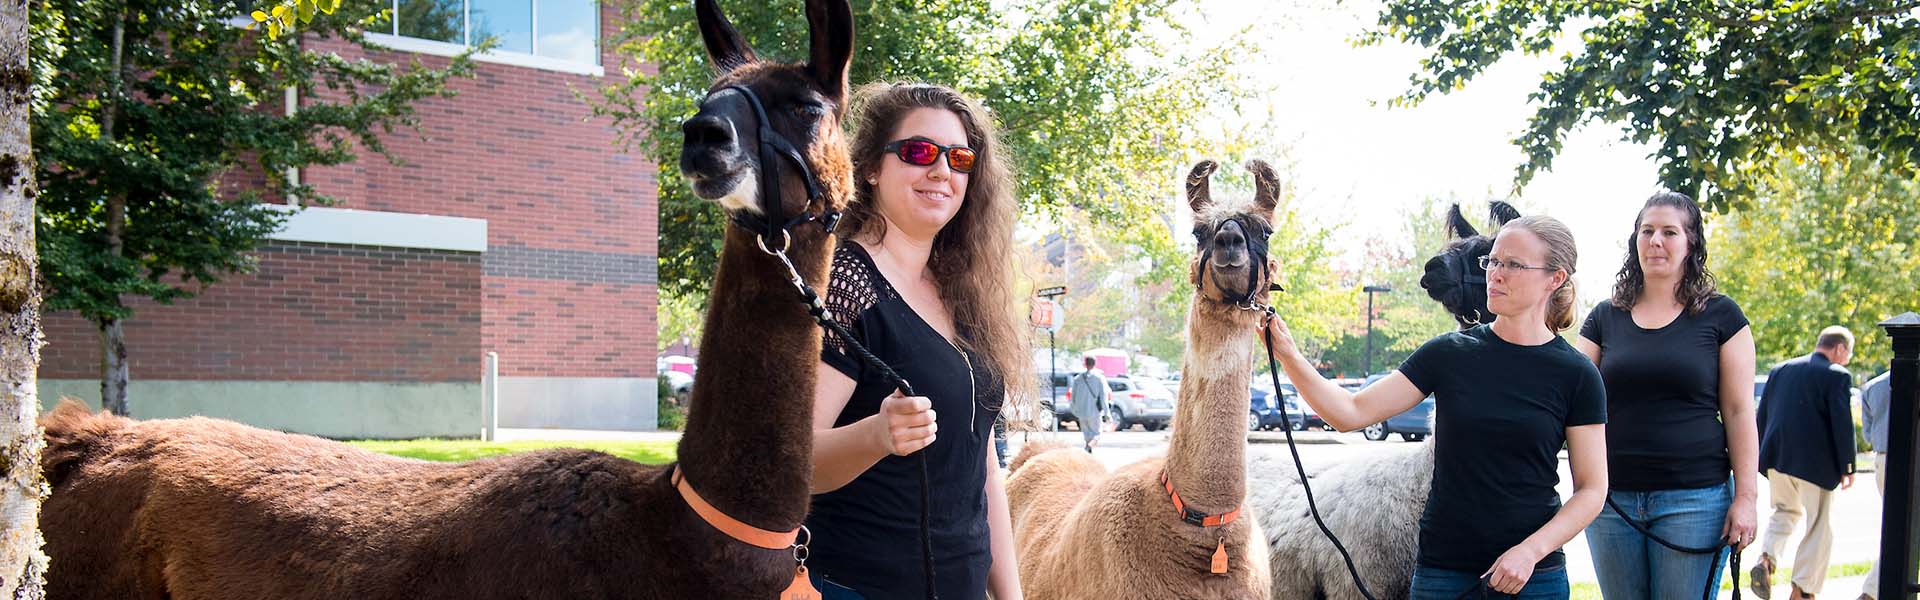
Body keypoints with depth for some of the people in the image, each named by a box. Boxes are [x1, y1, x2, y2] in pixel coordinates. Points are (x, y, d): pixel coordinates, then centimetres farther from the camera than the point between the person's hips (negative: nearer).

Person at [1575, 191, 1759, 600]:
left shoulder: (1720, 316, 3)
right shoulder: (1605, 318, 10)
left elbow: (1738, 412, 1)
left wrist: (1746, 496, -5)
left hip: (1693, 499, -3)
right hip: (1612, 501, 3)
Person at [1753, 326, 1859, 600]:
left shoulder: (1779, 370, 10)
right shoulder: (1836, 375, -8)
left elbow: (1762, 416, 13)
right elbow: (1842, 424, -12)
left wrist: (1761, 458, 19)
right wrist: (1846, 467, -5)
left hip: (1776, 458, 5)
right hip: (1814, 462, -5)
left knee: (1785, 511, 24)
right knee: (1818, 527, 7)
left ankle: (1766, 559, 1)